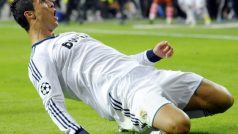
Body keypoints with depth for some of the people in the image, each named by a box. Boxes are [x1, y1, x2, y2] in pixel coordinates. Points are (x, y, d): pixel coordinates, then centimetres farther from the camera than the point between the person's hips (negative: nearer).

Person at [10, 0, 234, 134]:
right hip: (119, 90, -9)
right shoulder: (39, 59, 4)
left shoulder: (71, 35, 30)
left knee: (223, 100, 3)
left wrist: (152, 55, 18)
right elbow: (53, 103, -9)